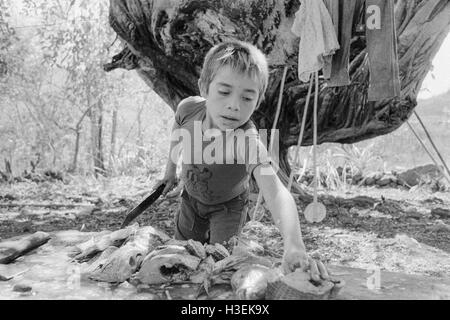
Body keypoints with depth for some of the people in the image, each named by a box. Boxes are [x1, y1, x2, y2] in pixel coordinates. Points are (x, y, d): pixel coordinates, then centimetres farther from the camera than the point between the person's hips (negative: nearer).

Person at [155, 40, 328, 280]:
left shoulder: (248, 142, -43)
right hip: (191, 197, 4)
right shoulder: (189, 108, -29)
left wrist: (294, 246, -73)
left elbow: (275, 194, -57)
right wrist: (170, 171, 8)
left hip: (227, 206, -4)